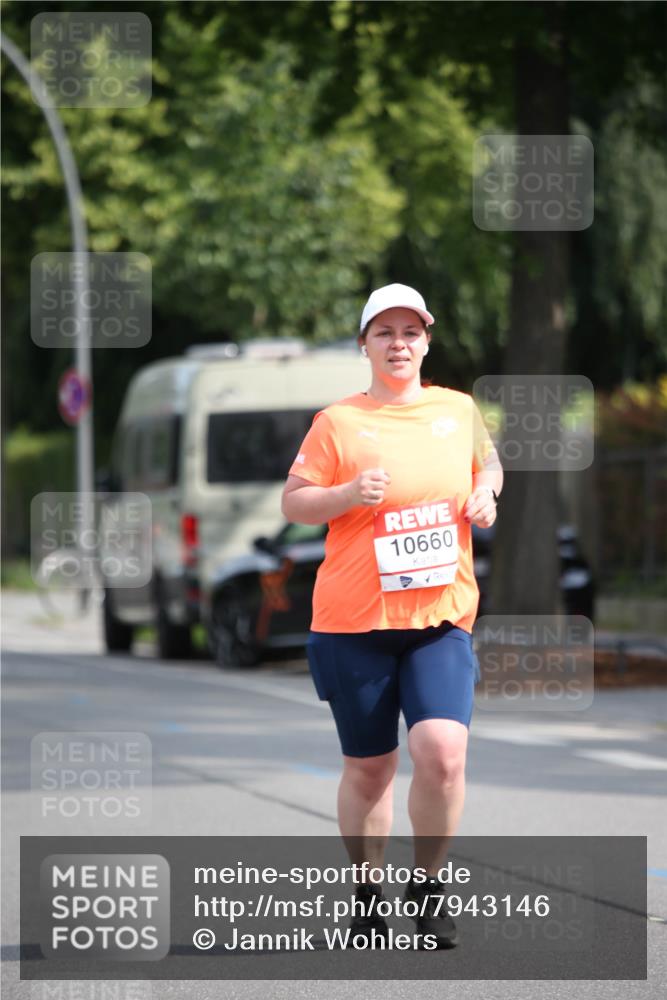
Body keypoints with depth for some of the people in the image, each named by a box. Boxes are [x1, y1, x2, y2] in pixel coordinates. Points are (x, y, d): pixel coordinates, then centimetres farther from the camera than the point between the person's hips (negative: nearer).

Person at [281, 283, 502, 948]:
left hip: (441, 617, 1)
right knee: (368, 769, 6)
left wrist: (485, 493, 6)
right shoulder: (338, 421, -1)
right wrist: (349, 493, -17)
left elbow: (487, 462, 27)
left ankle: (427, 882, 2)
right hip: (353, 620, -1)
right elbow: (293, 502, 0)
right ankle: (367, 892, 24)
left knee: (442, 751, -17)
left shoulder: (458, 409, 9)